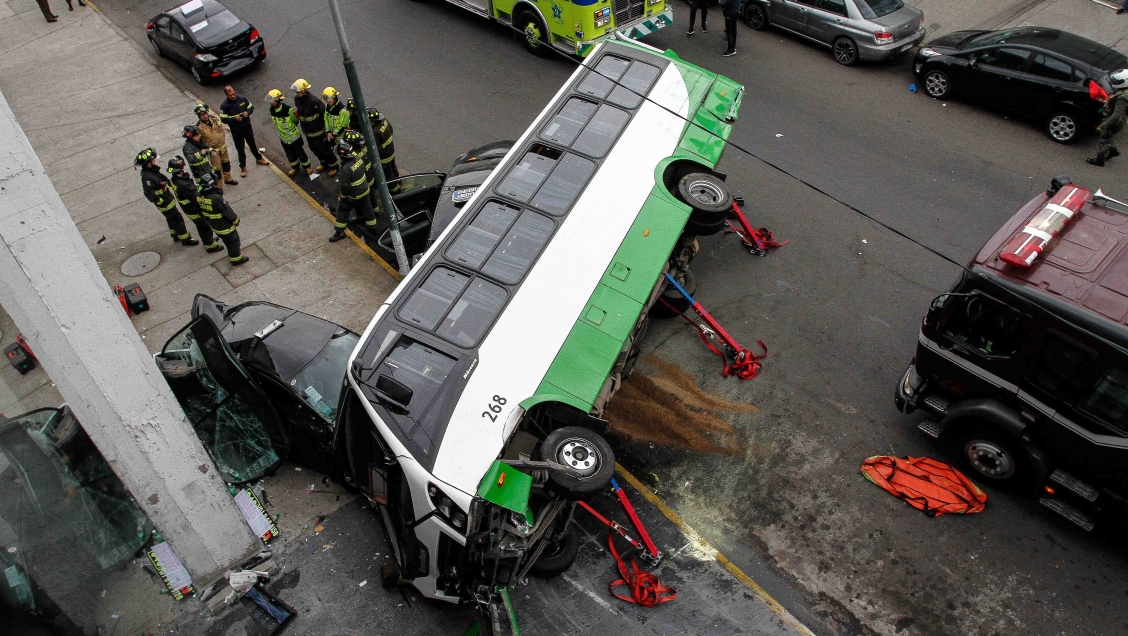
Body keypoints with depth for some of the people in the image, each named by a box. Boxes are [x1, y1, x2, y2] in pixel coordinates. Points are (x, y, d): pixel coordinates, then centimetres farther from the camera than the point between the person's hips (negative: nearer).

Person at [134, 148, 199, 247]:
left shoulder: (152, 170, -2)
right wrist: (160, 201, -23)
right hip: (165, 204, -9)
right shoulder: (147, 177, -30)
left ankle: (176, 236, 42)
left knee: (172, 219, 25)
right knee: (177, 220, 2)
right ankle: (186, 240, 14)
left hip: (168, 199, 9)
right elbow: (149, 194, -33)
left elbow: (163, 179, 17)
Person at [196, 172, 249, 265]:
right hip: (225, 226, -7)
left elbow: (201, 210, 2)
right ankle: (236, 258, 33)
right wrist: (236, 221, -8)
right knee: (233, 241, 17)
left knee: (227, 241, 30)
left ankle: (232, 254, 50)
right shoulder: (217, 198, -37)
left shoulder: (199, 196, -14)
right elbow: (227, 211, -25)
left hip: (213, 225, 7)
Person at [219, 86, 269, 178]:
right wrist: (234, 119, -32)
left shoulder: (242, 98, -11)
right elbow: (223, 119, -16)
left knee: (252, 144, 24)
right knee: (240, 149, 10)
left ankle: (259, 159, 47)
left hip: (247, 126, 3)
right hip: (236, 131, -3)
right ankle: (243, 167, 26)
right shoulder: (224, 105, -20)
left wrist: (247, 112, -19)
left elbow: (251, 107, 3)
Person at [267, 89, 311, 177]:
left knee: (300, 153, 10)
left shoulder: (288, 109, -29)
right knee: (290, 155, 20)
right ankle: (295, 167, 44)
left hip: (294, 136, -5)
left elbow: (296, 120, -13)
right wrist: (281, 130, 14)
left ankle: (306, 166, 33)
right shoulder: (272, 110, -10)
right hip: (283, 137, 5)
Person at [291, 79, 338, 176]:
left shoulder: (313, 100, -31)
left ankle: (333, 165, 28)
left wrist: (319, 124, -9)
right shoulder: (297, 99, -9)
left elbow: (323, 111, -19)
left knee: (324, 149, 8)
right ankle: (324, 163, 46)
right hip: (306, 130, 8)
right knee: (314, 149, 24)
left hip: (317, 131, -7)